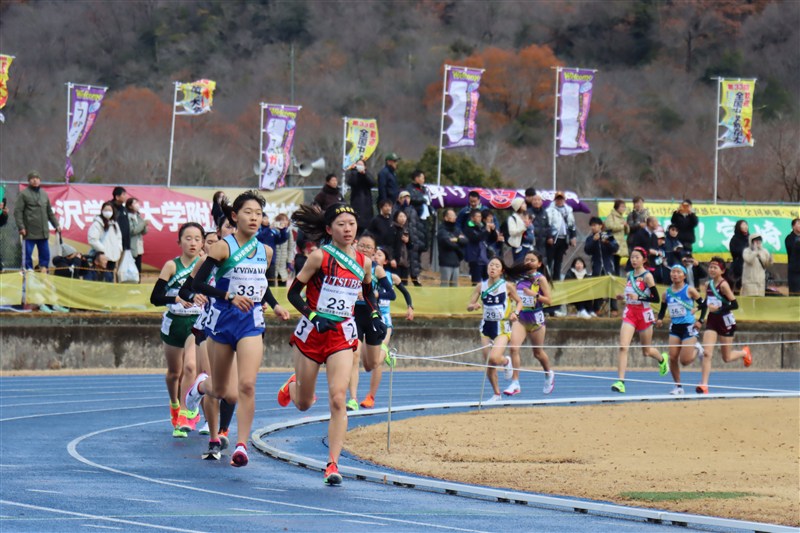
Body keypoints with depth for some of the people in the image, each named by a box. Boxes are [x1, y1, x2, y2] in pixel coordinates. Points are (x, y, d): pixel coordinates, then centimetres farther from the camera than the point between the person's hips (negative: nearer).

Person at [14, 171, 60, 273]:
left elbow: (50, 212, 22)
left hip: (43, 232, 5)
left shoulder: (44, 194, 15)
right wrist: (21, 227, -15)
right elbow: (18, 212, -7)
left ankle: (44, 271, 12)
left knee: (45, 253, 6)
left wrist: (56, 225, 18)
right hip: (30, 232, -5)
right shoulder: (24, 194, -3)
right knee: (28, 253, -2)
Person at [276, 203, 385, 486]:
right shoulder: (319, 257, -9)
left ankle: (333, 464, -15)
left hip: (342, 336, 2)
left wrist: (375, 317, 6)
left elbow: (369, 292, 23)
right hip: (311, 333, -2)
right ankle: (293, 385, 52)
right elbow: (294, 293, -7)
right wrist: (313, 316, -20)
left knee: (338, 399, -16)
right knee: (303, 404, 13)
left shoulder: (364, 262, 3)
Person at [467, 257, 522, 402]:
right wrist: (474, 306, -19)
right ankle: (496, 393, 21)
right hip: (486, 326, 3)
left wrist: (516, 313, -12)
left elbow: (519, 302, 7)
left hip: (502, 327, -3)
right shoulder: (481, 286, 1)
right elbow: (468, 306, 4)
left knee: (494, 358, -23)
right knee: (489, 364, 3)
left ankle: (506, 361, 14)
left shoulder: (507, 286, -5)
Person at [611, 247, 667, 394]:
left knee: (646, 351, 11)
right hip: (629, 313, 4)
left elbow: (656, 299, -14)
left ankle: (662, 360, 47)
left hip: (644, 314, -4)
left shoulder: (647, 276, -10)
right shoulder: (630, 275, 8)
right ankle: (620, 381, -20)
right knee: (623, 347, -15)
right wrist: (623, 296, 4)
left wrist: (638, 298, -25)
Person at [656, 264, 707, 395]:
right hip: (674, 327, 4)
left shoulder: (689, 290, -8)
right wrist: (660, 319, -5)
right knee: (672, 358, -7)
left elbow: (703, 305, -2)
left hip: (688, 327, -4)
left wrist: (700, 321, -11)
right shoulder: (667, 292, 5)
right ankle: (678, 386, 7)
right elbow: (663, 308, 15)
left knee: (685, 361, -7)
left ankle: (696, 349, 27)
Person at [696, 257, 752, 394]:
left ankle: (744, 352, 42)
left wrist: (719, 309, -29)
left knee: (727, 358, 10)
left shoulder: (723, 285, -16)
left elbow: (735, 305, -20)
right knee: (707, 353, -12)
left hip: (725, 321, -5)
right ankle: (704, 385, -13)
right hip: (712, 321, 5)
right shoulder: (708, 284, 3)